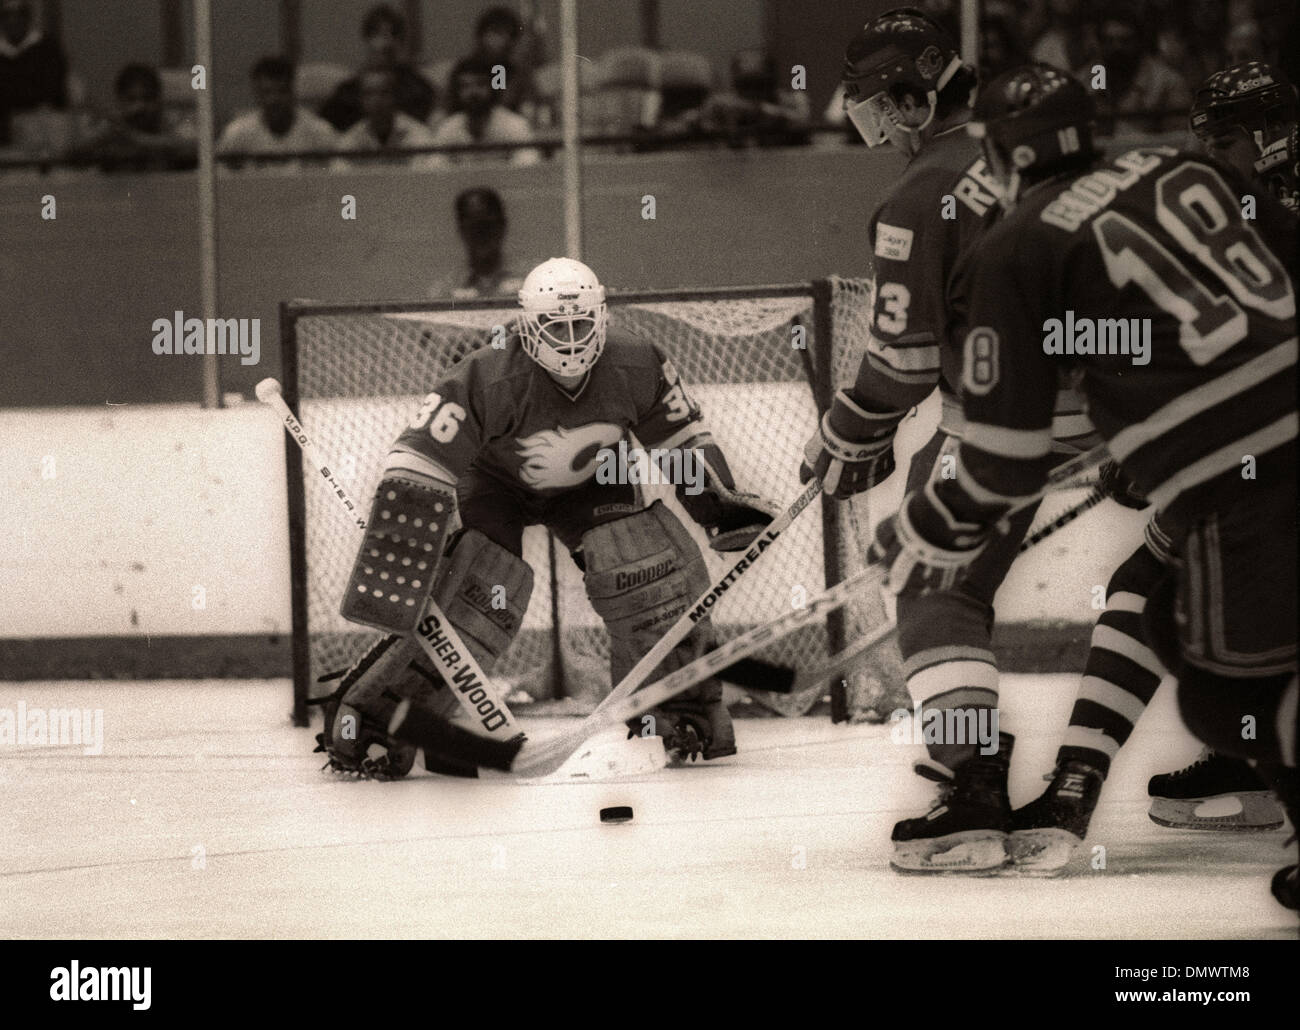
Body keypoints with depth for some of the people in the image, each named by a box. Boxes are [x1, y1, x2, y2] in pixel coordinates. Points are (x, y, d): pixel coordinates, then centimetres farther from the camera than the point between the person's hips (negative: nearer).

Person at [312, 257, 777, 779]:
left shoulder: (637, 367, -24)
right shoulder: (489, 379, -36)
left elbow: (682, 434, -5)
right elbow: (420, 461, -35)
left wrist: (722, 504, -3)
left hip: (588, 481, 4)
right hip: (494, 481, -4)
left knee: (662, 573, -13)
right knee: (473, 601, -23)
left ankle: (683, 715, 6)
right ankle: (365, 721, -14)